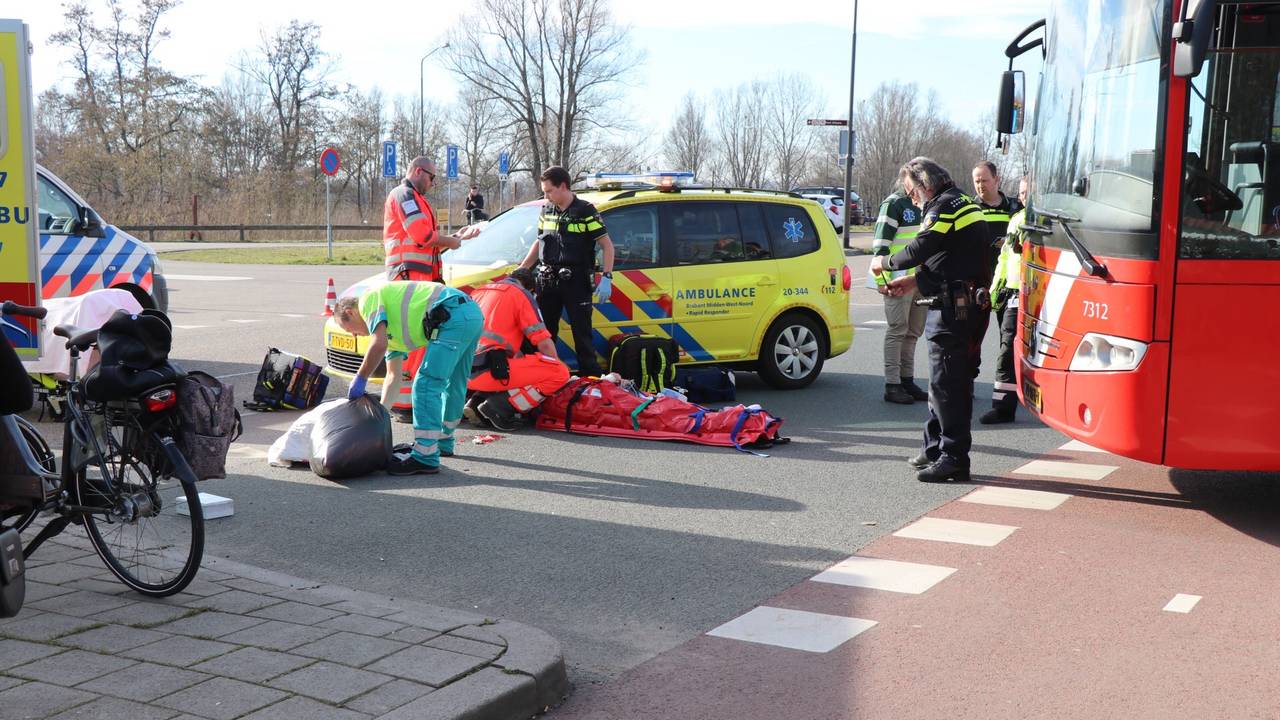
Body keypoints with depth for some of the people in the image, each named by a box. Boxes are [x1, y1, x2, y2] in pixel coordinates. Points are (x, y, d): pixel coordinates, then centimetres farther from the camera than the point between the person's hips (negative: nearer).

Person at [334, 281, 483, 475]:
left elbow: (379, 345, -9)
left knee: (426, 384, -8)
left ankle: (426, 458, -7)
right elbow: (393, 375, 34)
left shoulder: (368, 299, 6)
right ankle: (443, 443, 41)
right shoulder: (390, 326, 32)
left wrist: (360, 379, 2)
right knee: (452, 385, 24)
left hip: (453, 316, -11)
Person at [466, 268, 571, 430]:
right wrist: (555, 371, 13)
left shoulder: (478, 291, 26)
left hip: (463, 372, 8)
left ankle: (477, 400, 10)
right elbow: (544, 343, -1)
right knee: (560, 373, -6)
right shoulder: (522, 294, 6)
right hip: (488, 370, -8)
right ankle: (499, 406, -11)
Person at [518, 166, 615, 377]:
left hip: (576, 282, -6)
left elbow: (607, 245, -7)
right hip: (547, 281, 6)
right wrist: (521, 270, 14)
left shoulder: (585, 211, -8)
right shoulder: (546, 211, 10)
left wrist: (606, 278, -16)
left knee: (582, 335, -4)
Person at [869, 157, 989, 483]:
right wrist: (915, 281, 18)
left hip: (952, 307, -11)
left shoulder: (945, 205, -11)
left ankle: (954, 458, -6)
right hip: (966, 305, 11)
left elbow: (921, 248, -18)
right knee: (948, 380, 16)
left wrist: (885, 262, -2)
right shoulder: (963, 203, 21)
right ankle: (935, 449, 25)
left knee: (946, 383, -8)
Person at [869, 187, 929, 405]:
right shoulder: (894, 204, -7)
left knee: (913, 332, 11)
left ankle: (907, 381, 19)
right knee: (897, 331, -6)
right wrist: (883, 279, -18)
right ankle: (892, 386, -3)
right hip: (900, 280, -8)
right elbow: (880, 244, -12)